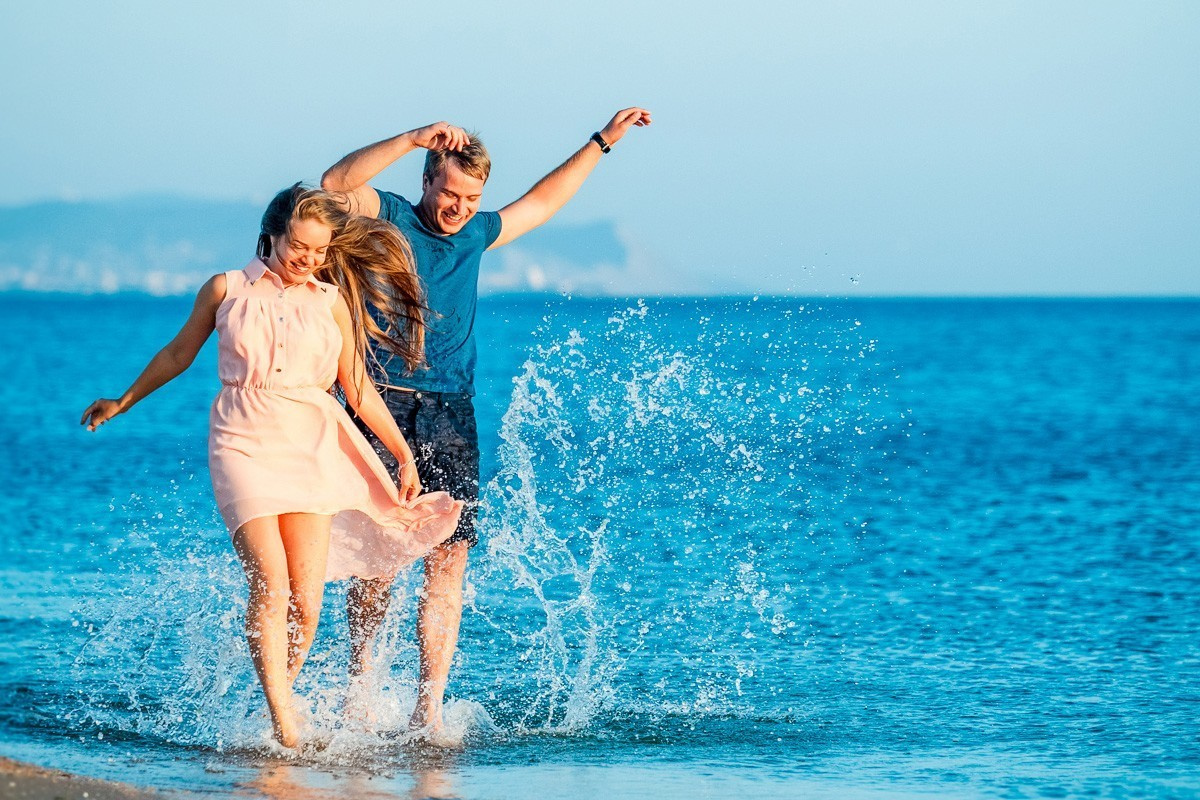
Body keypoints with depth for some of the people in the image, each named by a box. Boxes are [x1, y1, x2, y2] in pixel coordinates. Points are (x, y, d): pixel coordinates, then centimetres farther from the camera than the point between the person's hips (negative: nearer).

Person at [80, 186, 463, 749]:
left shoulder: (331, 302, 9)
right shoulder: (226, 290, 6)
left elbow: (359, 390, 13)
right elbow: (179, 354, 21)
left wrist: (405, 456, 7)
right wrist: (123, 402, 31)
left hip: (312, 449, 2)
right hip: (245, 444, -2)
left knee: (306, 600, -7)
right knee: (270, 585, -18)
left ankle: (279, 702, 11)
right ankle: (283, 724, -22)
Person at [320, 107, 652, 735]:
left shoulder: (475, 235, 18)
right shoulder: (388, 219, 3)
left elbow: (541, 203, 33)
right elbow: (336, 184, -17)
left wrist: (603, 140, 34)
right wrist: (414, 138, -23)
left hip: (451, 413, 4)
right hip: (384, 406, -4)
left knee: (449, 556, -9)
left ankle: (428, 708, -12)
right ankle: (359, 676, 20)